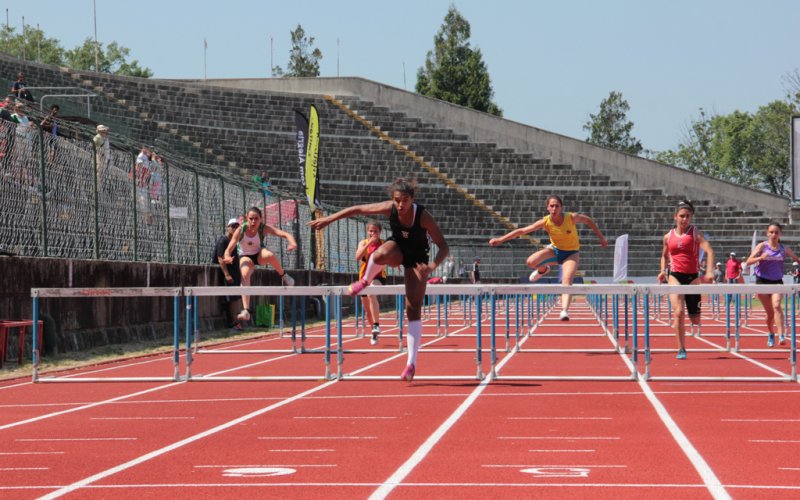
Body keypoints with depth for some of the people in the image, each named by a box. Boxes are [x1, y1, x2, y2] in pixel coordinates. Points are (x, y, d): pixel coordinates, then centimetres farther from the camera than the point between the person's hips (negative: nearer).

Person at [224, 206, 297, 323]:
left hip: (259, 254, 0)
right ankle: (246, 311, -34)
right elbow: (229, 249, -29)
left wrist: (293, 243, -56)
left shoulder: (264, 228, -25)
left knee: (270, 255, -36)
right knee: (245, 275, -30)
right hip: (245, 256, 0)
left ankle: (283, 276, -7)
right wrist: (227, 257, -53)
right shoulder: (240, 230, -25)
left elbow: (285, 234, -34)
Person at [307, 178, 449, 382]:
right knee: (380, 255, -39)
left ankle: (412, 363, -6)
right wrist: (328, 219, -12)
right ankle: (365, 281, -5)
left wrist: (432, 266, -45)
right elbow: (356, 209, -12)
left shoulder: (423, 216, -31)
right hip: (397, 248, 2)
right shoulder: (389, 208, -25)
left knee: (413, 308, -10)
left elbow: (444, 247, -27)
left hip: (417, 258, -2)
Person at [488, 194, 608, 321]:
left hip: (571, 253, -2)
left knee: (567, 281, -25)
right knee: (531, 262, -22)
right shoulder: (545, 222, -18)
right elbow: (522, 230, -16)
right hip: (555, 250, 2)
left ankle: (564, 311, -33)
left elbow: (589, 221, -2)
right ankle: (543, 270, 14)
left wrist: (601, 237, 2)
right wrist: (501, 239, -19)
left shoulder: (572, 217, -22)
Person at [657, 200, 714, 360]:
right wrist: (663, 271, 5)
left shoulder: (695, 233, -1)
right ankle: (681, 349, -9)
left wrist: (709, 271, -30)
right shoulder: (668, 237, 7)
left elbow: (709, 251, -14)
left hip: (692, 277, 0)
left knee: (695, 321, 1)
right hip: (675, 276, 0)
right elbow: (664, 256, 25)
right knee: (679, 312, -18)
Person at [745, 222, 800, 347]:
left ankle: (781, 336, -31)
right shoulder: (762, 246, -3)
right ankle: (771, 335, 31)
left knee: (776, 305, -24)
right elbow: (748, 262, -12)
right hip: (762, 281, 0)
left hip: (777, 282, 0)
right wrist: (760, 258, -30)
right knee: (769, 312, 5)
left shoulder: (784, 249, 4)